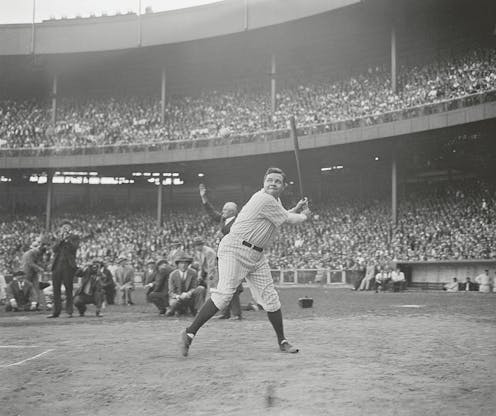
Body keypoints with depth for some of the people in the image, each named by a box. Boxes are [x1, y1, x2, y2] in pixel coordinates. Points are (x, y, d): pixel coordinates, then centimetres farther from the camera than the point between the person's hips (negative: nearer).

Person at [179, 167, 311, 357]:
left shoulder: (274, 201, 14)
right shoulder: (265, 199, -15)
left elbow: (281, 218, 31)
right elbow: (289, 220, -8)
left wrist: (296, 209, 17)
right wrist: (304, 216, 11)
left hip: (256, 256, 9)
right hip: (235, 250, -9)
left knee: (270, 298, 6)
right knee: (224, 293, -21)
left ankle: (282, 341, 16)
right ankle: (189, 333, -16)